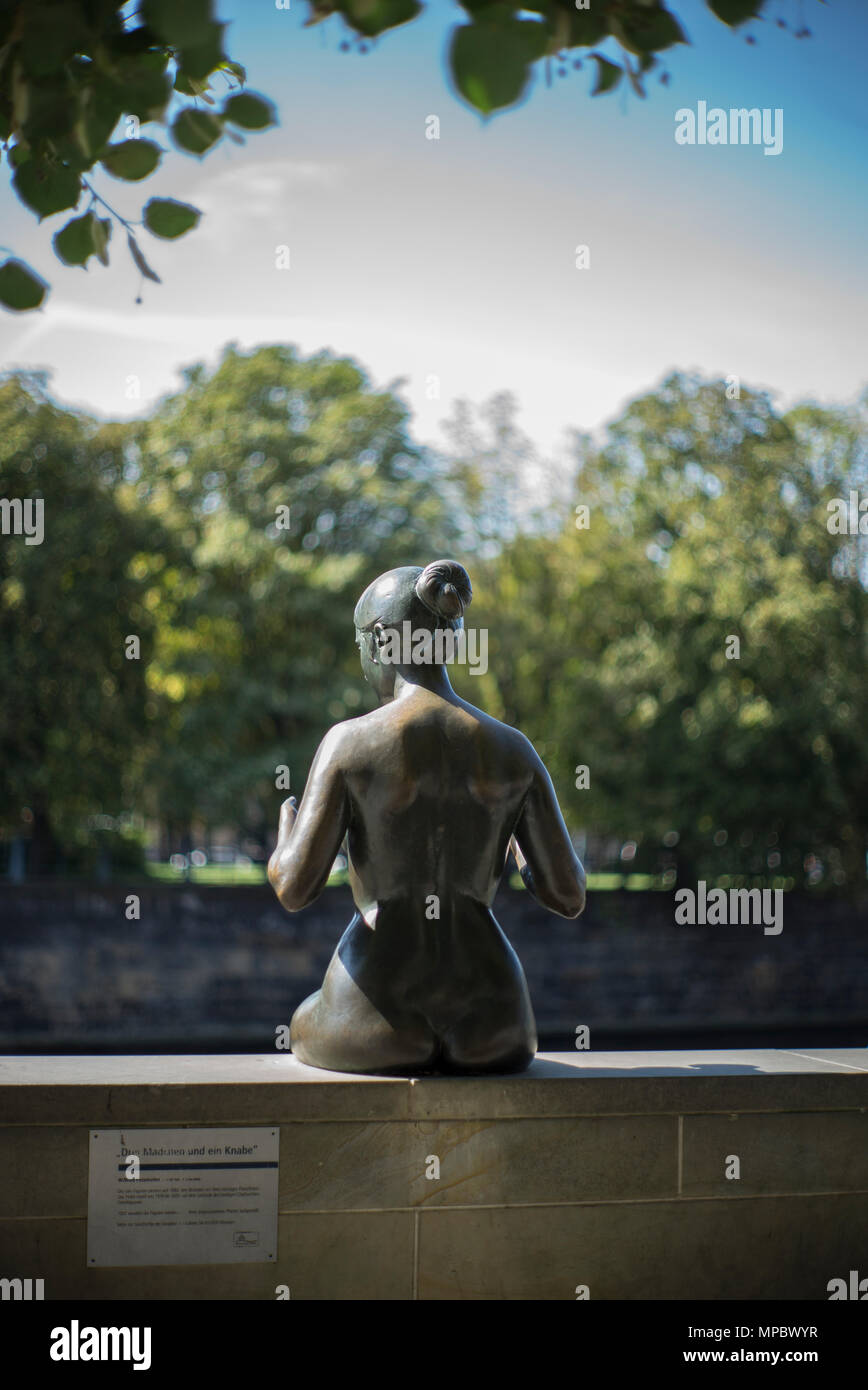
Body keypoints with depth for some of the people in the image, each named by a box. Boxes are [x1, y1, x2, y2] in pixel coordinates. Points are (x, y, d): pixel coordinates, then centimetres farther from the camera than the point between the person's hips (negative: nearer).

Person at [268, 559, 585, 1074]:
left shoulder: (349, 742, -10)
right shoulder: (515, 750, -1)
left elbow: (295, 889, -10)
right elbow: (570, 897, 2)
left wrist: (286, 827, 13)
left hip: (381, 1027, -2)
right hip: (488, 1027, 2)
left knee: (305, 1030, 37)